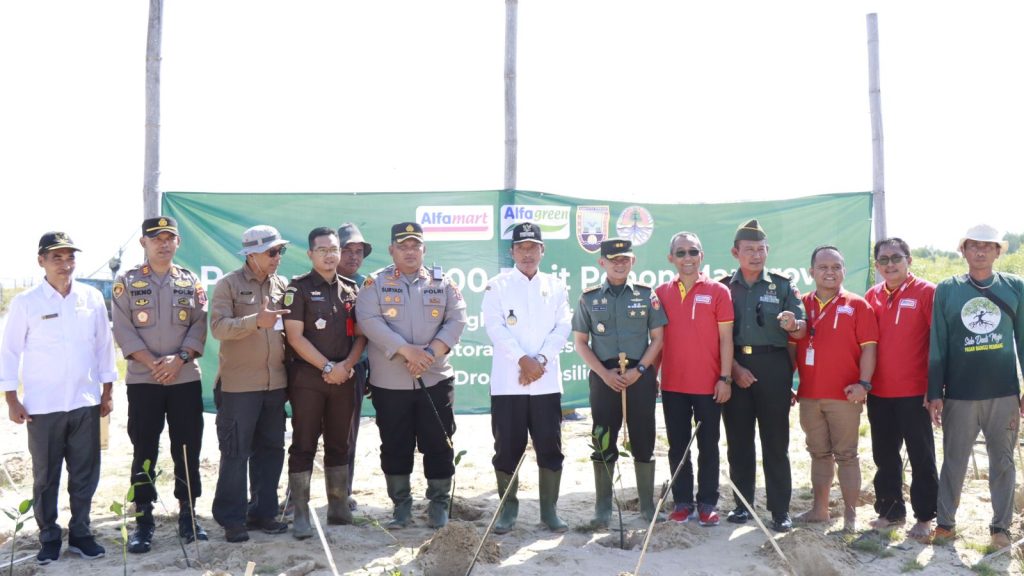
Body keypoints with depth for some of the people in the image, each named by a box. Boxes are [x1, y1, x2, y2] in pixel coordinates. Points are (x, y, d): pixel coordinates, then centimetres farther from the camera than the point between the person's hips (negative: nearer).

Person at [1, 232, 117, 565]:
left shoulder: (92, 298, 2)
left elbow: (104, 346, 8)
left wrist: (107, 392, 8)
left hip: (85, 403, 2)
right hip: (42, 406, -2)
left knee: (85, 474, 8)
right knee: (45, 477, 8)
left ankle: (80, 534, 23)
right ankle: (49, 538, 23)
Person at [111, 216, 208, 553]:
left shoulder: (191, 283, 9)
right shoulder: (127, 282, 3)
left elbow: (200, 326, 2)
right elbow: (123, 329, -4)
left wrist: (179, 359, -13)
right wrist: (153, 363, -14)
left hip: (186, 378, 2)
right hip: (142, 380, -1)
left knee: (188, 449, 6)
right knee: (144, 452, 3)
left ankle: (188, 513, 18)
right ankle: (143, 520, 11)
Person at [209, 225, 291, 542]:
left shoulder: (282, 285, 11)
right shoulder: (228, 284, -4)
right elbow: (218, 326, -15)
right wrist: (256, 321, -27)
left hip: (275, 383, 5)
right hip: (238, 385, -5)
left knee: (271, 450, 11)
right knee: (236, 452, 0)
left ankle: (262, 512, 23)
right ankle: (232, 519, 11)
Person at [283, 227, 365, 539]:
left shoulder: (349, 290, 11)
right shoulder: (299, 288, -3)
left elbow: (360, 335, 10)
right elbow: (295, 337, -10)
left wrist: (346, 365, -7)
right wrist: (327, 366, -12)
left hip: (343, 378, 5)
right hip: (307, 378, -4)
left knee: (339, 445, 10)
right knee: (303, 446, -2)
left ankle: (339, 507, 19)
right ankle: (300, 514, 2)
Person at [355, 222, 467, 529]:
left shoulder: (442, 282, 7)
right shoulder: (376, 283, 1)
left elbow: (457, 319, -2)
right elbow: (369, 321, -12)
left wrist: (431, 352, -16)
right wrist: (406, 350, -21)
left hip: (435, 380, 1)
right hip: (389, 383, -1)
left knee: (439, 445, 6)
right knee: (395, 447, 8)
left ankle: (439, 504, 20)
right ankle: (401, 504, 23)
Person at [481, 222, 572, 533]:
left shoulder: (556, 286, 11)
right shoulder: (497, 285, 4)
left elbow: (563, 327, 2)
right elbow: (495, 327, -6)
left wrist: (541, 360, -11)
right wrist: (523, 360, -16)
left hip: (547, 381, 2)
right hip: (508, 381, -1)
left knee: (550, 447, 4)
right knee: (507, 447, 3)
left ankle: (549, 509, 16)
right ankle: (508, 508, 17)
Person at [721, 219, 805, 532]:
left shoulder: (782, 286, 6)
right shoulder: (724, 288, 8)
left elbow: (802, 328, 1)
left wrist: (794, 325, -22)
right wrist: (734, 367, -7)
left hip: (773, 366, -1)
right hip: (735, 367, 1)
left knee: (776, 441, 1)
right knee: (738, 439, 7)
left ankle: (780, 509, 7)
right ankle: (742, 503, 18)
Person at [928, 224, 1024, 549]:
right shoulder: (947, 290, 2)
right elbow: (938, 345, 2)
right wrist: (934, 393, -1)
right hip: (959, 395, 0)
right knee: (954, 461, 9)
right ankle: (945, 521, 21)